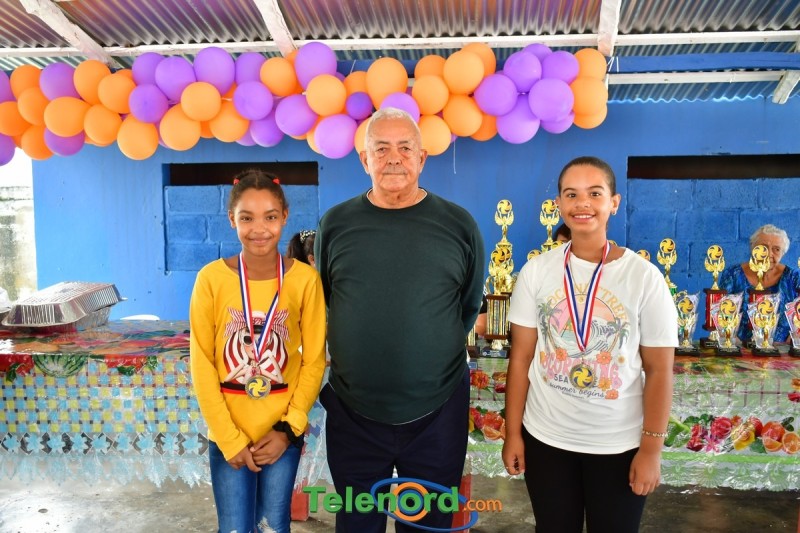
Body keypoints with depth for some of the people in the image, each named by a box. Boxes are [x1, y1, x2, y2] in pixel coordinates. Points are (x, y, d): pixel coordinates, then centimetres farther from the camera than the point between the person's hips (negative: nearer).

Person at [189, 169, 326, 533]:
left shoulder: (305, 279, -8)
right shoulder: (211, 278, -9)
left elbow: (314, 361, -3)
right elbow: (202, 364, -6)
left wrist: (288, 428, -8)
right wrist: (229, 437, -8)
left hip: (283, 430, 1)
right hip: (227, 431, 0)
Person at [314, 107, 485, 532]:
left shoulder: (459, 225, -4)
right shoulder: (335, 223, -1)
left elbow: (470, 307, 6)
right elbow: (318, 303, 9)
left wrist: (436, 352, 6)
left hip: (437, 415, 0)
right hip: (352, 414, 1)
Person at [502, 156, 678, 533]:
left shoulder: (644, 276, -9)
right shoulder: (536, 271, -5)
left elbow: (659, 369, -6)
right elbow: (521, 357, -2)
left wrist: (652, 448, -7)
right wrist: (512, 433, -2)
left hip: (620, 445, -1)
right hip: (545, 439, 2)